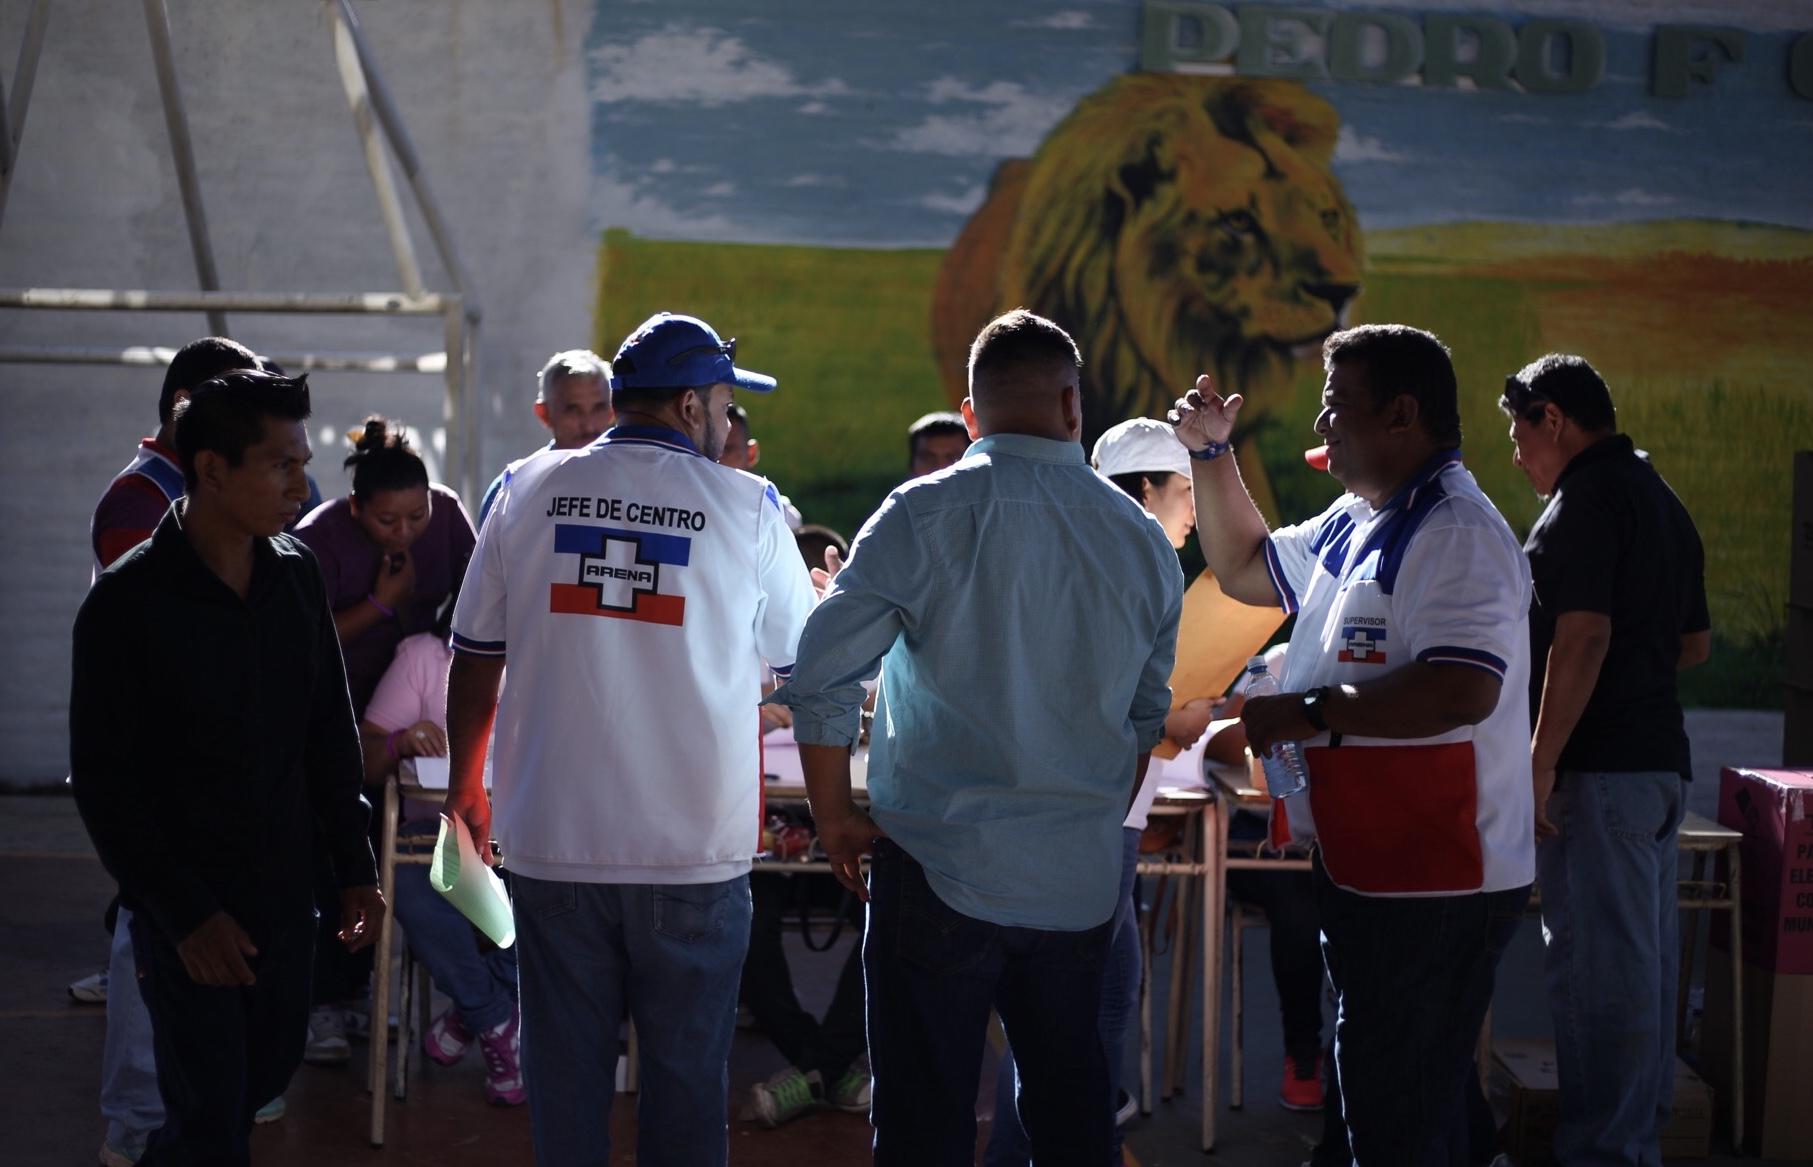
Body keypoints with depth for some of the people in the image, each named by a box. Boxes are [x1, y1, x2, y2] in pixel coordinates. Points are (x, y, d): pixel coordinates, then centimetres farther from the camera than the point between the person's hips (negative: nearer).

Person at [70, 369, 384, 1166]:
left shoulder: (296, 575, 2)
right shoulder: (126, 602, -14)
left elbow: (330, 733, 11)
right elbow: (102, 779, -12)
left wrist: (353, 867, 7)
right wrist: (184, 912, -15)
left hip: (283, 888, 5)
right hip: (186, 905, -5)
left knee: (269, 1065, 15)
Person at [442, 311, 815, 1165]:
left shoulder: (530, 491, 1)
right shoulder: (745, 507, -4)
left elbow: (474, 658, 6)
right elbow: (798, 661, 8)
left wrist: (466, 780, 21)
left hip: (552, 845, 2)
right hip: (695, 852, -2)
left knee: (565, 1072, 12)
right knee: (687, 1076, 9)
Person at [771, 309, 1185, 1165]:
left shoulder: (924, 515, -8)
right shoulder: (1143, 540, 6)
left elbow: (821, 676, -11)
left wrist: (835, 819, 1)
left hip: (941, 871, -4)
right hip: (1081, 885, 4)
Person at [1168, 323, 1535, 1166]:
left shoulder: (1453, 531, -18)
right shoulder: (1354, 523, 15)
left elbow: (1463, 690, -31)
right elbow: (1245, 567, 31)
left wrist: (1313, 710, -24)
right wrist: (1209, 454, 19)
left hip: (1432, 888, -10)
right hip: (1365, 870, 11)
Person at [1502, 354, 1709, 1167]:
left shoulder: (1586, 499, -11)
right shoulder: (1661, 500, 18)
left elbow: (1584, 634, -21)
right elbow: (1695, 642, 24)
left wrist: (1542, 761, -21)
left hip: (1598, 766, -10)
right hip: (1660, 761, 10)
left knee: (1597, 964, -7)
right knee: (1646, 960, 13)